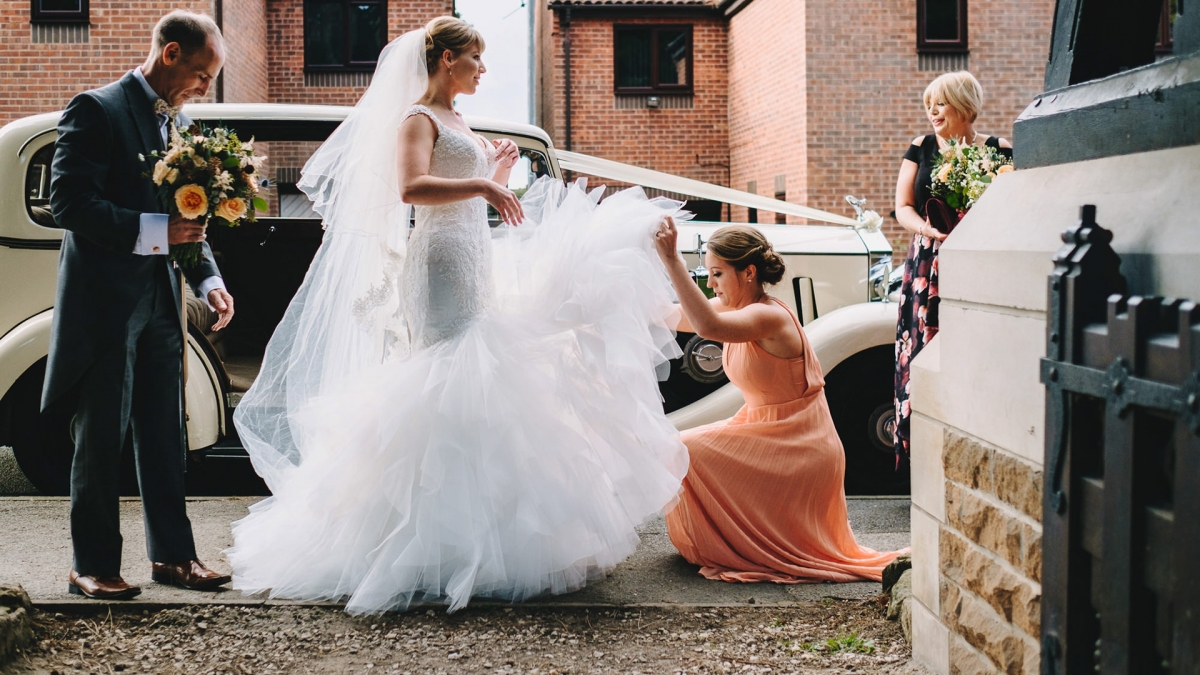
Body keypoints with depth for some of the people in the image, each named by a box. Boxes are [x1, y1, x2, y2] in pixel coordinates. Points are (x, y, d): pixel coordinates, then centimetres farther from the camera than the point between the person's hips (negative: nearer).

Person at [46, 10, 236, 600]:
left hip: (159, 302, 7)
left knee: (165, 437, 11)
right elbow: (68, 203, -17)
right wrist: (153, 231, -23)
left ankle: (172, 555, 19)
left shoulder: (178, 123, 14)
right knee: (100, 440, 1)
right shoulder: (96, 110, -8)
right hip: (104, 303, -7)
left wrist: (208, 279, 4)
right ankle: (93, 566, 11)